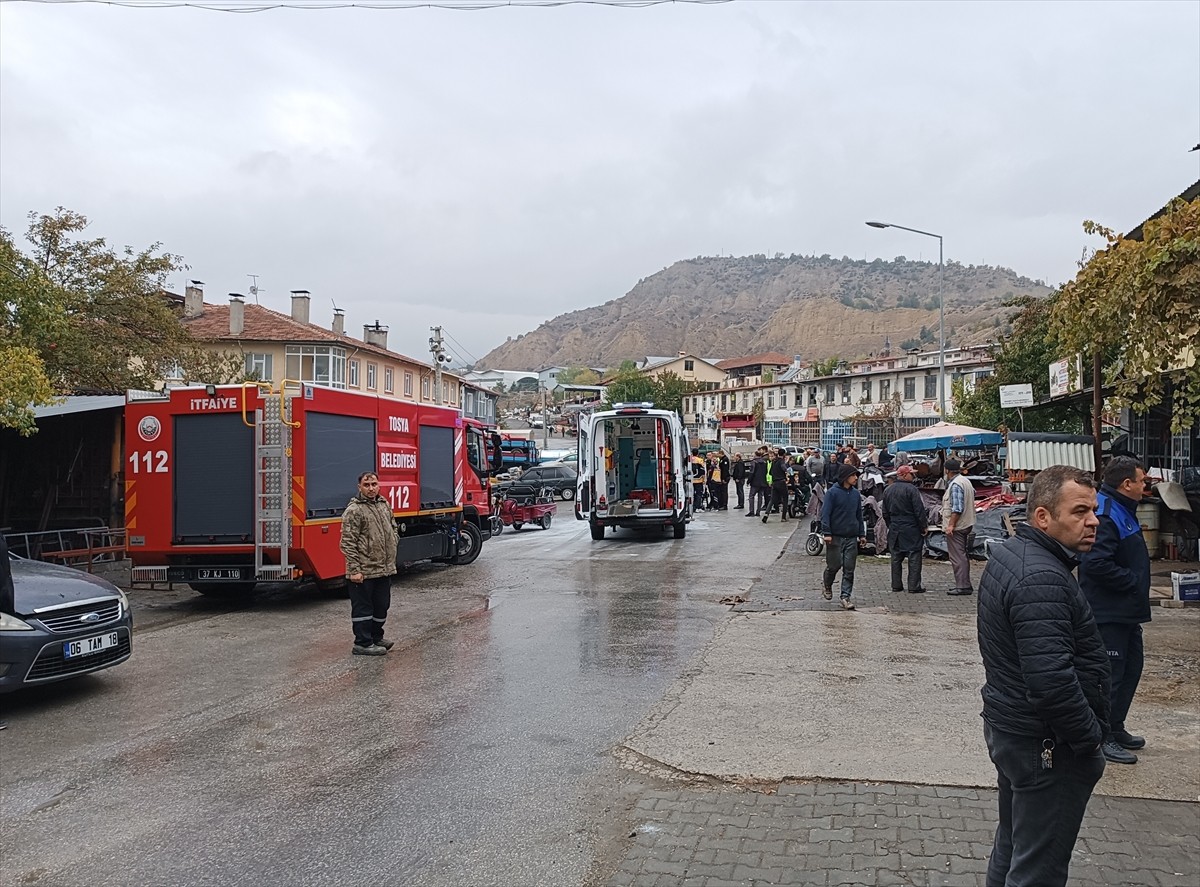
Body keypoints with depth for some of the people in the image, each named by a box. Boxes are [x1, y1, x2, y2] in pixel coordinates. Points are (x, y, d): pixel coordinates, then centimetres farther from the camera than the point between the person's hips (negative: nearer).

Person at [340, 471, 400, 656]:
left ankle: (376, 637, 31)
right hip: (364, 572, -8)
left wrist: (393, 543, 13)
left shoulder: (384, 505, 11)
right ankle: (363, 644, 11)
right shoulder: (354, 510, -13)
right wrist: (354, 570, -18)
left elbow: (393, 528, 25)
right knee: (363, 607, 2)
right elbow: (348, 543, -15)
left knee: (381, 606, 17)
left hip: (385, 570, 8)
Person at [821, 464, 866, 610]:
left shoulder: (856, 494, 10)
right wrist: (826, 532, -15)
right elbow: (825, 513, -9)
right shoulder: (833, 492, -7)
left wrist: (862, 534, 14)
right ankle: (826, 584, 32)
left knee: (849, 570, 2)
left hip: (851, 538, 5)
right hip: (835, 537, -5)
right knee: (834, 565, 3)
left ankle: (846, 597, 6)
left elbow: (859, 515, 18)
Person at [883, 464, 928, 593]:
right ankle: (914, 585, 0)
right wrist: (924, 526, -6)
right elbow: (919, 510, -14)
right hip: (911, 529, -6)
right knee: (914, 557, 0)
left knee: (896, 558, 10)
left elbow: (885, 512, 16)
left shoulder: (888, 490, 9)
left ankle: (896, 585, 12)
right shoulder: (911, 489, -13)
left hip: (894, 530, 6)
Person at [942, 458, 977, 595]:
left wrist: (951, 525, -22)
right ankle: (965, 584, 20)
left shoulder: (955, 485, -17)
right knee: (962, 555, 15)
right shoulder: (966, 481, 15)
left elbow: (957, 508, -23)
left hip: (956, 527, -11)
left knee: (957, 557, -8)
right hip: (966, 525, 11)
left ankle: (962, 586, -9)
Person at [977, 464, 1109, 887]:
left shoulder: (1009, 553, 6)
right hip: (1047, 745, -10)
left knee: (1012, 845, 23)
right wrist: (1089, 740, -17)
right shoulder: (1042, 580, -26)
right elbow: (1052, 681, -32)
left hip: (1007, 724, 10)